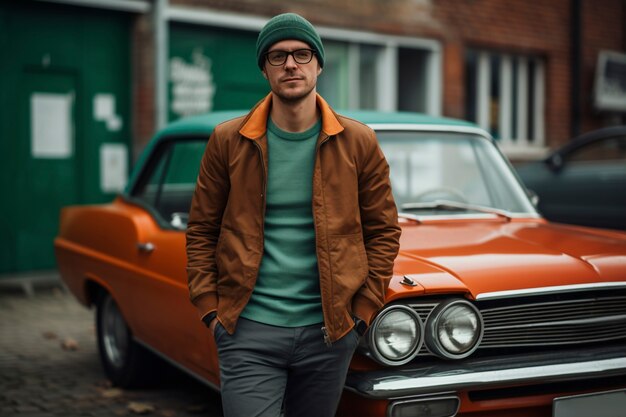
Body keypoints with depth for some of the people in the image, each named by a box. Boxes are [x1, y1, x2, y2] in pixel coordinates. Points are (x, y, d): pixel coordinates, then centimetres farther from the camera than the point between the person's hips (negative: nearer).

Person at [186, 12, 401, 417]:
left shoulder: (358, 142, 0)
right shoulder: (228, 141, 0)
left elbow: (383, 231, 4)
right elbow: (201, 230, 4)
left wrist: (363, 310, -2)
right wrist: (211, 309, -3)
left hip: (328, 332, 1)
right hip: (247, 330, -1)